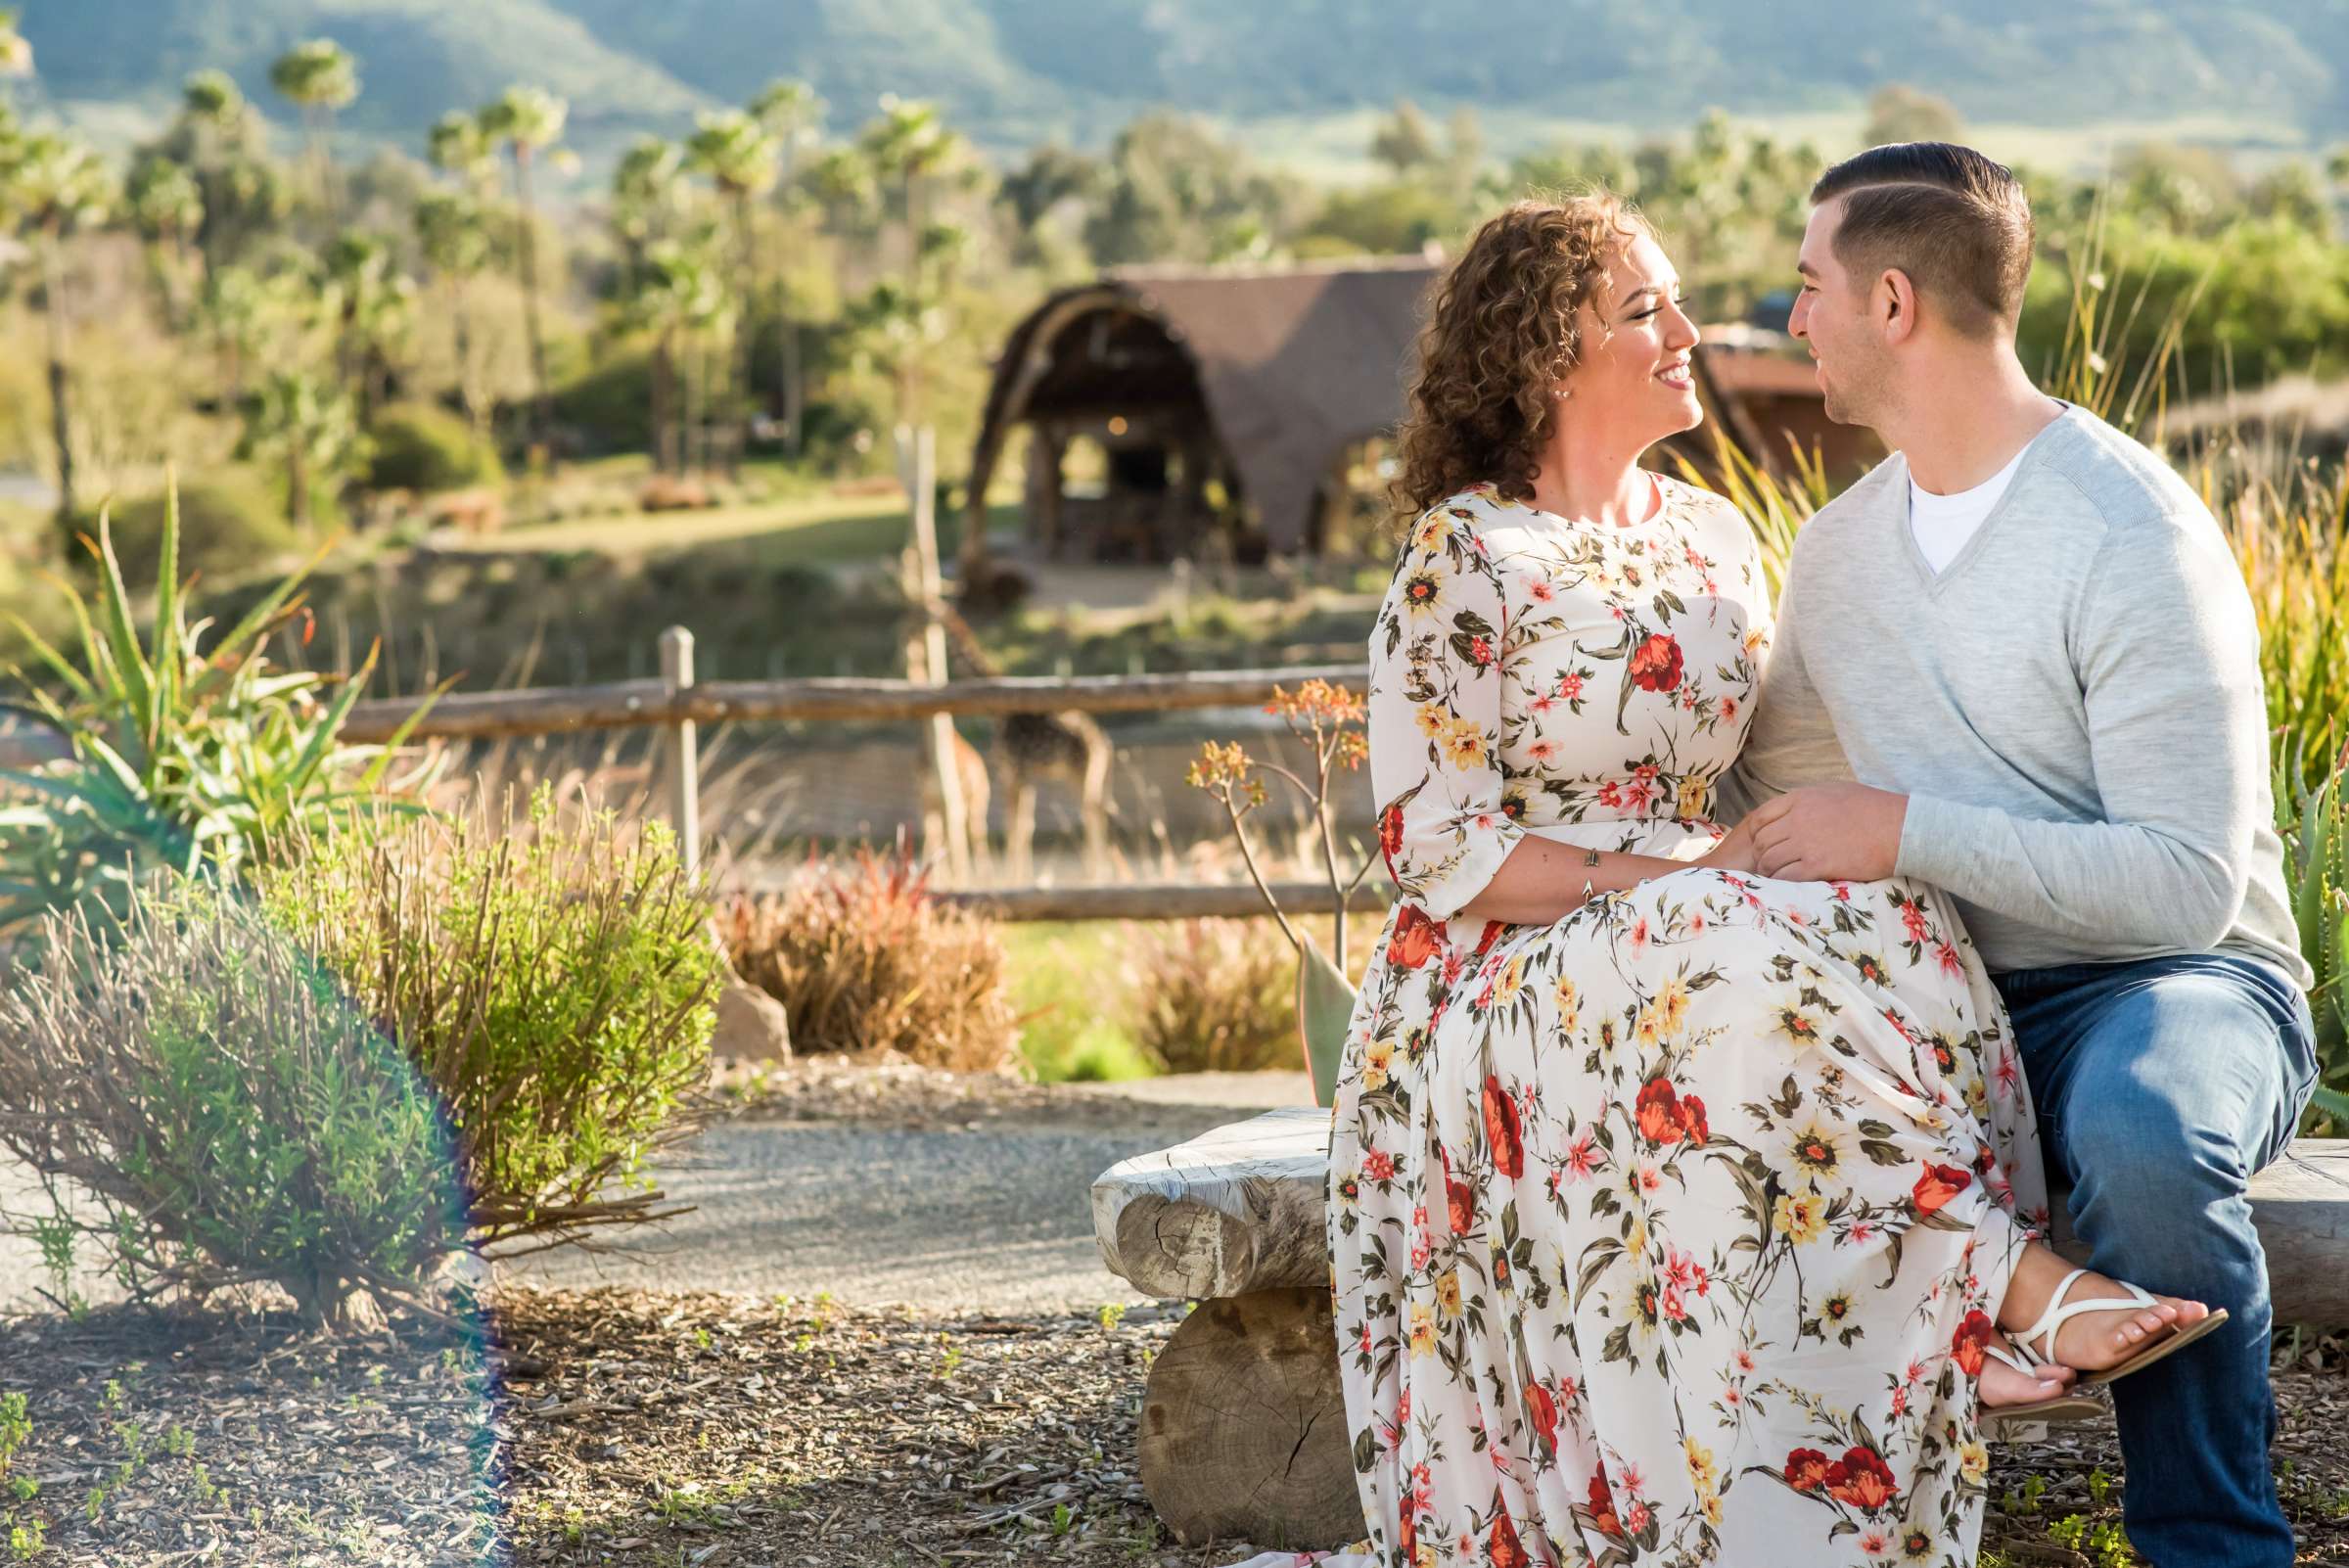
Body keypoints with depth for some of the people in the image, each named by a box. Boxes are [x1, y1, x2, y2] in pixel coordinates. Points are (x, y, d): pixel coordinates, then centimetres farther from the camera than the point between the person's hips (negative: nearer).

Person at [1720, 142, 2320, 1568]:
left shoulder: (2131, 534, -13)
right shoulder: (1840, 549, 12)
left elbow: (2185, 883, -21)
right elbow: (1763, 798, 29)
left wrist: (1907, 835, -21)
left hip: (2177, 983, -6)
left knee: (2141, 1129, -41)